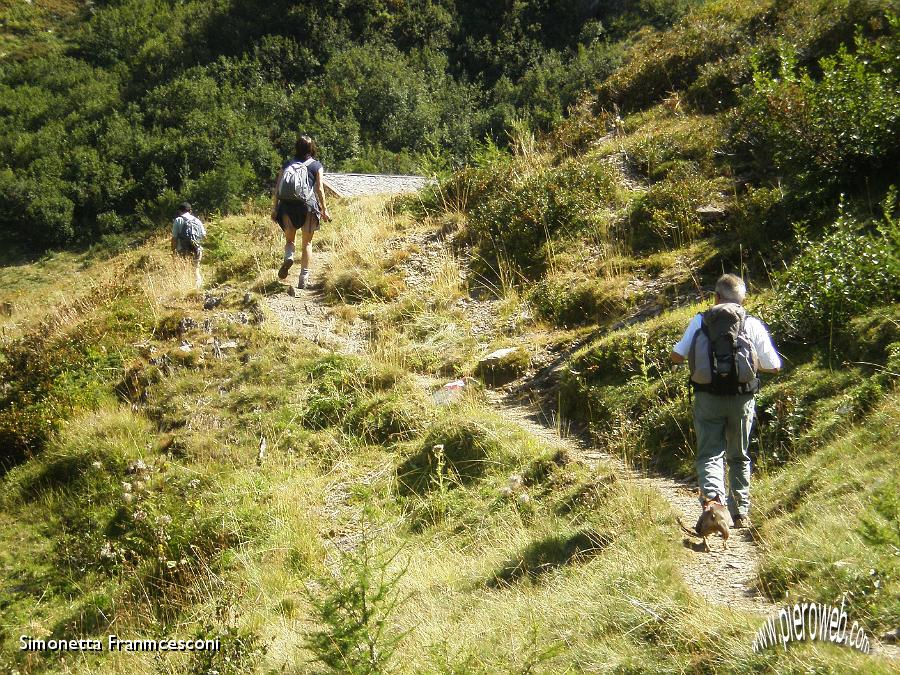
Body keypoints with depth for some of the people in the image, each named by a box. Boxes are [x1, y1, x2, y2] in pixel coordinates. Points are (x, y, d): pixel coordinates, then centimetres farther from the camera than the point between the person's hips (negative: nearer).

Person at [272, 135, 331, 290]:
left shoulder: (287, 165, 12)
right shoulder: (316, 165, 7)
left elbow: (277, 189, 8)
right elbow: (319, 189, 1)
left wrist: (274, 209, 12)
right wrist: (324, 209, 6)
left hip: (288, 205, 1)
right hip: (309, 204, -1)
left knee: (289, 239, 17)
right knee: (307, 243, 10)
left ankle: (288, 257, -16)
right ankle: (303, 278, 6)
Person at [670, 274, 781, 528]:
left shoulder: (699, 321, -1)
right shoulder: (753, 325, -1)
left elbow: (677, 357, 0)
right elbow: (774, 366, 1)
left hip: (708, 398, -1)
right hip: (742, 399, 1)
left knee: (710, 454, 4)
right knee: (739, 457, 16)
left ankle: (712, 498, -23)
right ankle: (740, 513, 21)